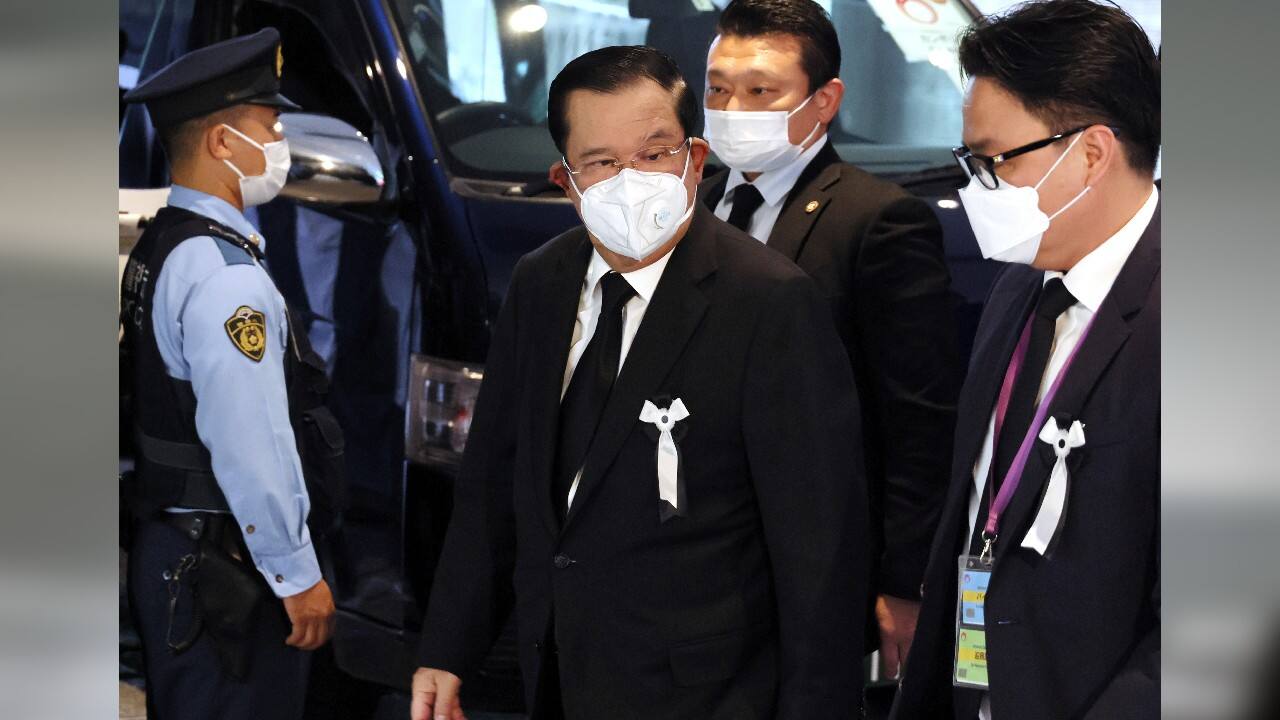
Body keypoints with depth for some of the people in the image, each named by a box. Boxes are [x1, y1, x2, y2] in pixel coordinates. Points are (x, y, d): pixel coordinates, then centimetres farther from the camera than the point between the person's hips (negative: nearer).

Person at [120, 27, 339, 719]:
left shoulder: (156, 247, 10)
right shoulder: (225, 276, -21)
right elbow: (252, 450, -24)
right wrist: (299, 577, -16)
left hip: (163, 547, 10)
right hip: (227, 568, -10)